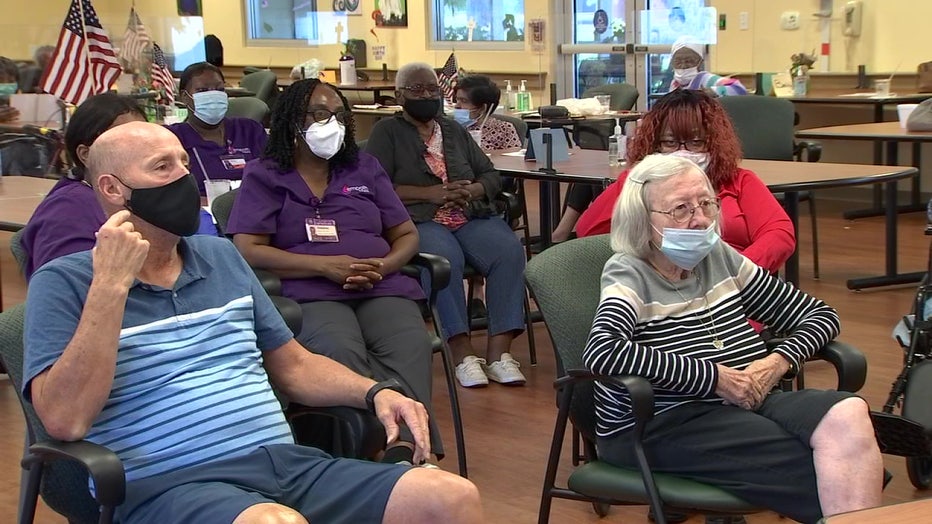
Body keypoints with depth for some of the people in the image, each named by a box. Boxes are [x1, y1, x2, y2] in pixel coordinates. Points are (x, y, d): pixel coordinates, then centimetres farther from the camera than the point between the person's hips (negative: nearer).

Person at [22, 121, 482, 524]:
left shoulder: (222, 256, 21)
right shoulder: (62, 282, 2)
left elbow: (293, 365, 24)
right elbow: (65, 421, -12)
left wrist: (375, 392, 6)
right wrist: (111, 286, -14)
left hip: (287, 463, 6)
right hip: (170, 483, -5)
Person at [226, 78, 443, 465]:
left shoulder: (365, 168, 24)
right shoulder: (265, 175, 12)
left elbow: (407, 235, 21)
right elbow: (248, 250, -1)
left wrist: (382, 266, -4)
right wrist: (327, 266, -11)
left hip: (381, 288, 3)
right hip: (310, 293, -3)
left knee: (412, 347, -32)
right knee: (342, 353, -39)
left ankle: (405, 447, -49)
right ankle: (380, 445, -45)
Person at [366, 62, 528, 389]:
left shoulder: (455, 131, 26)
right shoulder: (387, 132, 10)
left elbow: (491, 175, 20)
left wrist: (472, 191, -4)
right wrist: (431, 193, -14)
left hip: (472, 217, 5)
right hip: (419, 220, -4)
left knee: (509, 251, -27)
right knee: (446, 259, -38)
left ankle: (498, 351, -29)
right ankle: (463, 353, -33)